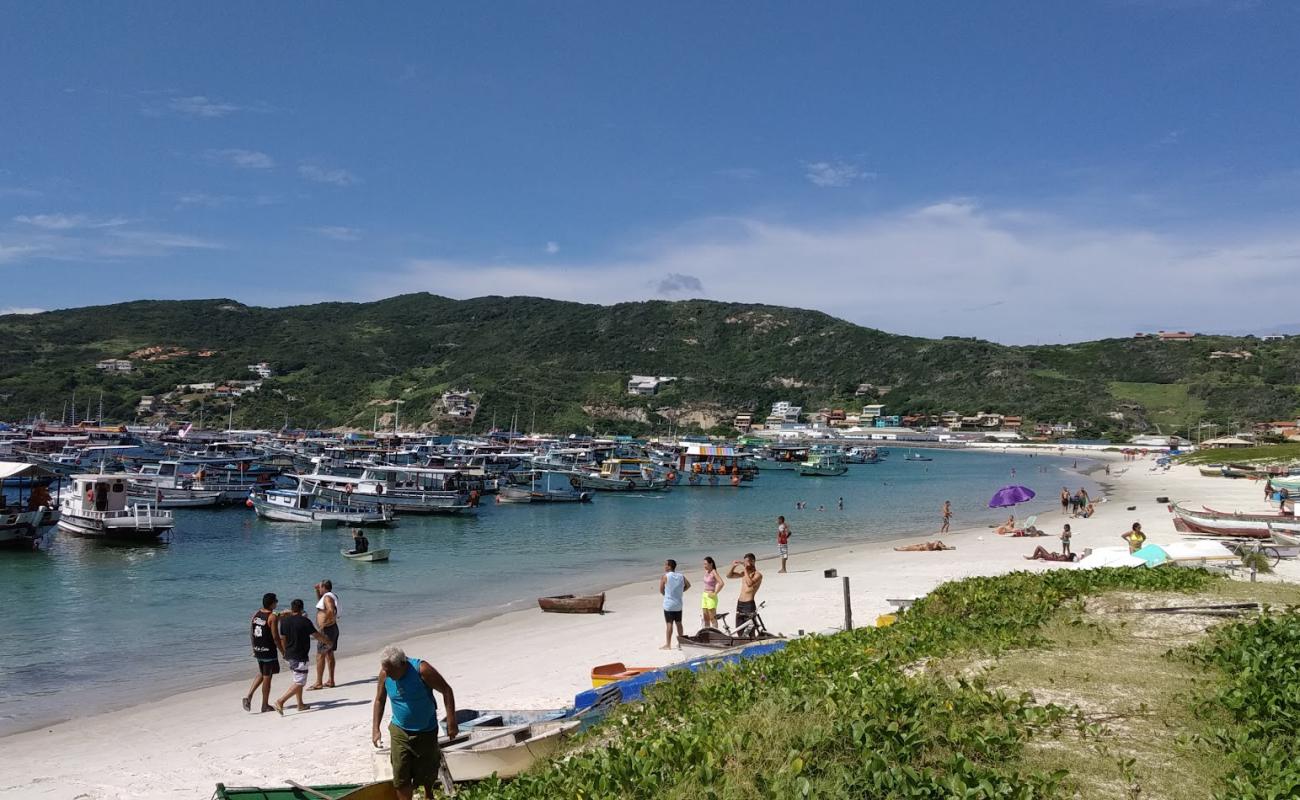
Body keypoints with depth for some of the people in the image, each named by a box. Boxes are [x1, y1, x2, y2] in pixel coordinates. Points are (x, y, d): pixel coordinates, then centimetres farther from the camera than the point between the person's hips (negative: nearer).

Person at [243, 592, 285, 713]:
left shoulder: (256, 614, 4)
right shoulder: (272, 617, -17)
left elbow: (251, 633, 10)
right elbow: (275, 637, -17)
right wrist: (283, 652, -8)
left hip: (257, 650, 7)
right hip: (269, 651, -7)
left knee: (261, 674, 24)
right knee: (267, 677, 5)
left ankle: (248, 696, 10)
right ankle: (265, 705, 14)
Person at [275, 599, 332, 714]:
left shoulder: (284, 620, 0)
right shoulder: (305, 621, -15)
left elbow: (283, 638, 9)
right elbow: (317, 635, -5)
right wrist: (327, 641, 14)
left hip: (289, 656, 7)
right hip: (301, 657, -7)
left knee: (298, 680, 21)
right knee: (299, 683, -3)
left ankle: (300, 704, 25)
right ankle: (280, 701, -16)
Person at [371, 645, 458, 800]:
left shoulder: (421, 669, -24)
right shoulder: (385, 674, -12)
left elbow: (446, 691, -17)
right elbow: (379, 700, 4)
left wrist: (451, 722, -19)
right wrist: (375, 729, -2)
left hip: (426, 731, -2)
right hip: (399, 731, 2)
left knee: (427, 771, 14)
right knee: (401, 776, -4)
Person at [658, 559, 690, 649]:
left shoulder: (664, 576, -12)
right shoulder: (681, 576, 4)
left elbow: (661, 590, -6)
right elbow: (688, 585, 15)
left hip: (668, 604, -5)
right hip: (678, 604, 5)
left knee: (669, 624, 0)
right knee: (678, 623, 14)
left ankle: (668, 645, 4)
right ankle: (680, 643, 21)